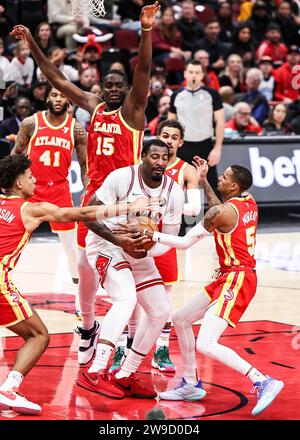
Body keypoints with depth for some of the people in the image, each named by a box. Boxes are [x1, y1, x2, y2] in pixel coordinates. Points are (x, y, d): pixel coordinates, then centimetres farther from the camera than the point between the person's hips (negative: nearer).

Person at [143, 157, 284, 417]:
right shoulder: (249, 202, 6)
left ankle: (263, 382, -18)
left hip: (236, 280, -10)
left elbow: (185, 243, -14)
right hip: (229, 277, 10)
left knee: (206, 345, -19)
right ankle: (191, 385, 25)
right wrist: (203, 181, 25)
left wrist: (152, 235, -7)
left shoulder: (224, 212, -18)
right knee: (181, 319, 18)